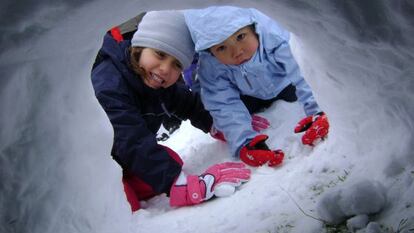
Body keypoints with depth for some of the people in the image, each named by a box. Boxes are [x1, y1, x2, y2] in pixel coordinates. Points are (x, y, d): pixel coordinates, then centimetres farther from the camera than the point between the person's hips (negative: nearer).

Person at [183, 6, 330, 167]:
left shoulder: (274, 39, -41)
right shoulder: (211, 69, -35)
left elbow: (301, 76, -41)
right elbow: (226, 106, -36)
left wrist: (314, 112, -53)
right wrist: (244, 142, -51)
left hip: (283, 87, 1)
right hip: (251, 96, 0)